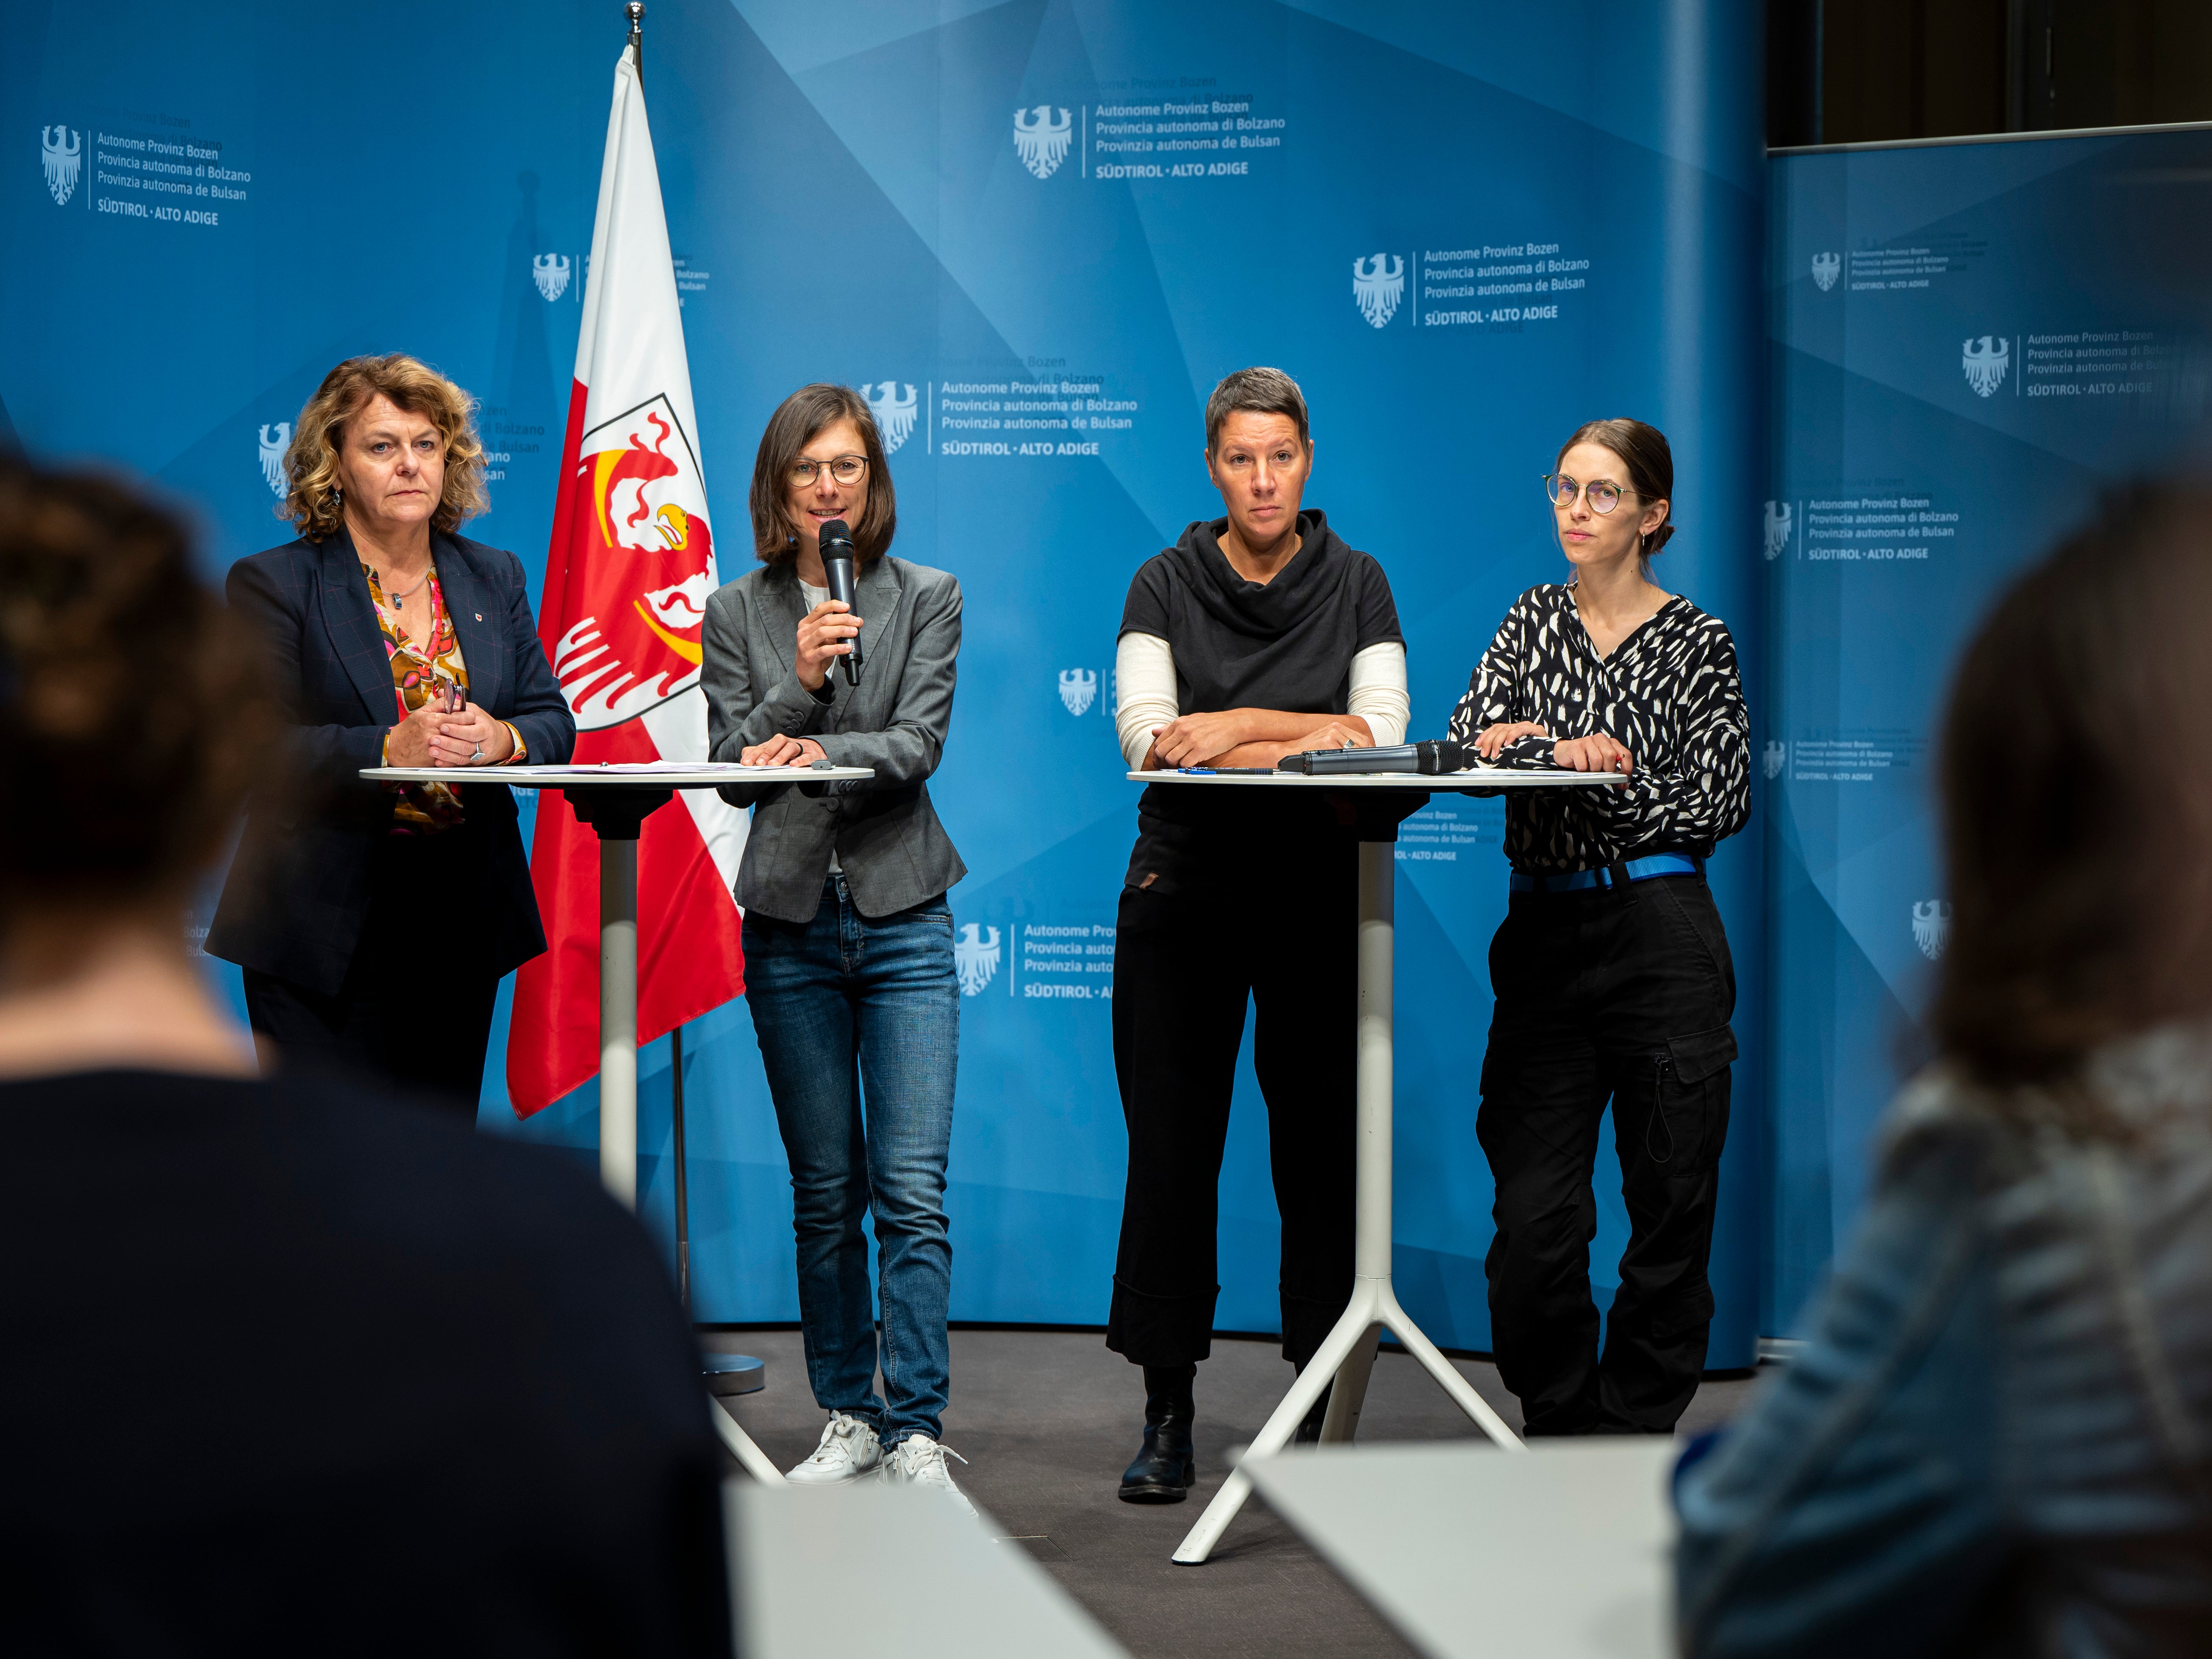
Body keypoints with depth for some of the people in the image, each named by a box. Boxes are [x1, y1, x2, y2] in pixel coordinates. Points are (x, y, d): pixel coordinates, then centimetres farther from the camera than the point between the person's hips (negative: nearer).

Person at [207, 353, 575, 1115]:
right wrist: (390, 749, -24)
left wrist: (503, 737, -13)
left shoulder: (494, 579, 13)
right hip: (326, 933, -4)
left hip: (462, 927, 5)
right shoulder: (273, 584, -2)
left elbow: (553, 721, 10)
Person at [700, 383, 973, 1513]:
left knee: (913, 1190, -10)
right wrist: (800, 681, -15)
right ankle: (849, 1416, 18)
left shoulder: (927, 599, 5)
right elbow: (734, 767, 0)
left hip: (903, 918, -1)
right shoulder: (736, 615, 7)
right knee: (825, 1193, 8)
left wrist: (824, 753, -24)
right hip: (790, 922, 2)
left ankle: (917, 1434, -8)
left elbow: (918, 744, -7)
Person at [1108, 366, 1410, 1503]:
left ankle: (1320, 1409, 10)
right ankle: (1167, 1415, 5)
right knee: (1171, 1149, -2)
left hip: (1318, 895, 1)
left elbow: (1383, 734, -7)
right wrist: (1309, 739, -16)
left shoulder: (1356, 586, 5)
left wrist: (1234, 728, -13)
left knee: (1322, 1146, 1)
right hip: (1185, 887, 0)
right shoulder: (1165, 586, 3)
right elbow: (1146, 734, -10)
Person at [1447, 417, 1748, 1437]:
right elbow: (1470, 734, -1)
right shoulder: (1535, 622, 13)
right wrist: (1566, 750, -18)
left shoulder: (1696, 642, 2)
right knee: (1532, 1220, -3)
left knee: (1668, 1210, 1)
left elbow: (1721, 803, -6)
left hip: (1661, 940, -3)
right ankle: (1559, 1426, 15)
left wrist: (1590, 776, -11)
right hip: (1543, 936, 3)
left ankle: (1633, 1432, 13)